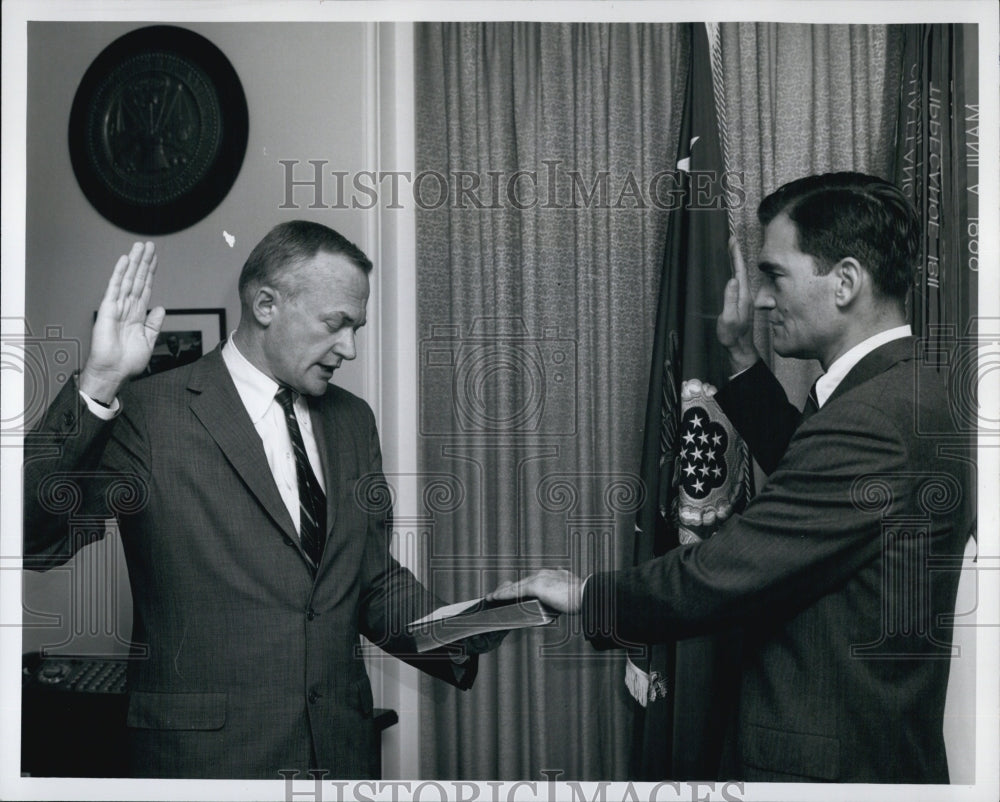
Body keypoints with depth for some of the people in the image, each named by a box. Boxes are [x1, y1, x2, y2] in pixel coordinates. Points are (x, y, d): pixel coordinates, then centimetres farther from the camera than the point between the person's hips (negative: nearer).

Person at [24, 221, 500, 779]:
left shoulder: (353, 419, 9)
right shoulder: (149, 413, -9)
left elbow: (374, 578, 12)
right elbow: (34, 539, -18)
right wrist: (98, 385, -27)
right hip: (208, 752, -5)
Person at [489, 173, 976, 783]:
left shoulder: (867, 422, -27)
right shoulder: (913, 390, 5)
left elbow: (716, 579, -26)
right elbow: (808, 473, 21)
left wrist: (585, 596, -11)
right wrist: (741, 358, 14)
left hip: (825, 765, -9)